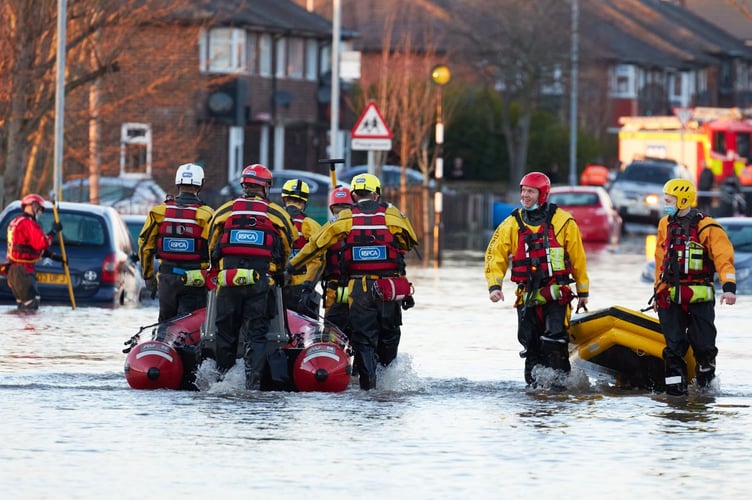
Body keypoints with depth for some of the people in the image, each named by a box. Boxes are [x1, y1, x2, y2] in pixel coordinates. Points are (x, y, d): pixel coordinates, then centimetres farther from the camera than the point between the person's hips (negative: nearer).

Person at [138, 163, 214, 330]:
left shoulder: (159, 212, 2)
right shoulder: (206, 215, -8)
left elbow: (145, 246, 7)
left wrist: (148, 276, 18)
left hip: (166, 278, 3)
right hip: (195, 281, -3)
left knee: (165, 323, 16)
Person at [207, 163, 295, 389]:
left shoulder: (224, 211, 8)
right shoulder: (277, 214, 4)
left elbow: (212, 247, 16)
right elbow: (286, 250, 15)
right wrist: (277, 272, 31)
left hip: (229, 279, 1)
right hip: (262, 282, -1)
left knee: (226, 331, 10)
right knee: (256, 333, 1)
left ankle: (222, 376, 12)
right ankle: (254, 377, -11)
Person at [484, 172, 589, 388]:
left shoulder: (563, 221, 1)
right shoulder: (512, 224, 8)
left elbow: (578, 257, 7)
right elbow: (495, 255, 7)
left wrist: (583, 291, 8)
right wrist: (494, 285, -8)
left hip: (556, 292, -3)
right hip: (527, 295, 3)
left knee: (554, 338, -17)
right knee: (530, 342, 1)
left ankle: (560, 379, -11)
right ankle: (534, 383, 10)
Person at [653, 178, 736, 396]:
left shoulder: (707, 226, -8)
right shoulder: (665, 225, 10)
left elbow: (724, 257, -14)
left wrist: (729, 286, -27)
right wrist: (658, 292, 20)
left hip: (699, 296, -4)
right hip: (671, 295, 4)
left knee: (703, 344, -1)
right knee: (674, 346, -1)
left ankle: (707, 383, 21)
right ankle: (675, 384, 3)